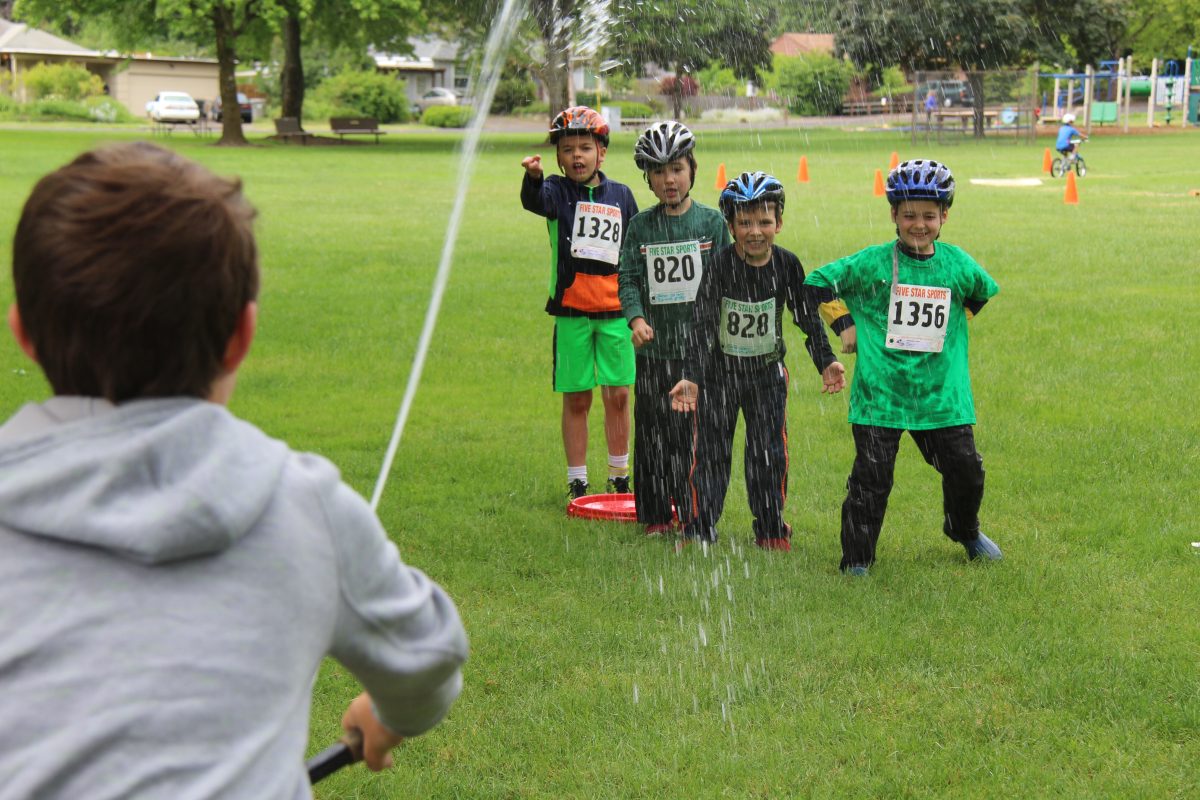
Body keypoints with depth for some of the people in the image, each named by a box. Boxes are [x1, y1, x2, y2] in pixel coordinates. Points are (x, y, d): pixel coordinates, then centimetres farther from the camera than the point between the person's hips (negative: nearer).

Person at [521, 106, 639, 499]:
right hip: (571, 311, -2)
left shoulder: (621, 195, 7)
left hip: (615, 310, 2)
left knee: (618, 395, 5)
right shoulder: (557, 190, -1)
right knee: (576, 400, 3)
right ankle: (577, 482, 13)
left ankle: (619, 477, 19)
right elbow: (535, 201, -25)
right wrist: (533, 176, -48)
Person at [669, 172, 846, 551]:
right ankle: (699, 529, 14)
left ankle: (770, 527, 22)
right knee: (711, 452, 3)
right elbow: (702, 325, -22)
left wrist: (826, 361, -11)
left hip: (767, 371, 2)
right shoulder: (720, 265, -19)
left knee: (770, 452, 7)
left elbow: (807, 317, -1)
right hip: (719, 372, -2)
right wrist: (691, 377, -30)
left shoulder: (786, 264, -10)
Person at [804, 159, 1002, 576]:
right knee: (871, 478, -4)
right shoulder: (872, 263, -5)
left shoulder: (957, 264, 4)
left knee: (966, 471, 8)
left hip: (942, 396, 3)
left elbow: (987, 294, 24)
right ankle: (857, 559, 11)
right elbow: (815, 284, 0)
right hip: (880, 394, -3)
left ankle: (965, 531, 38)